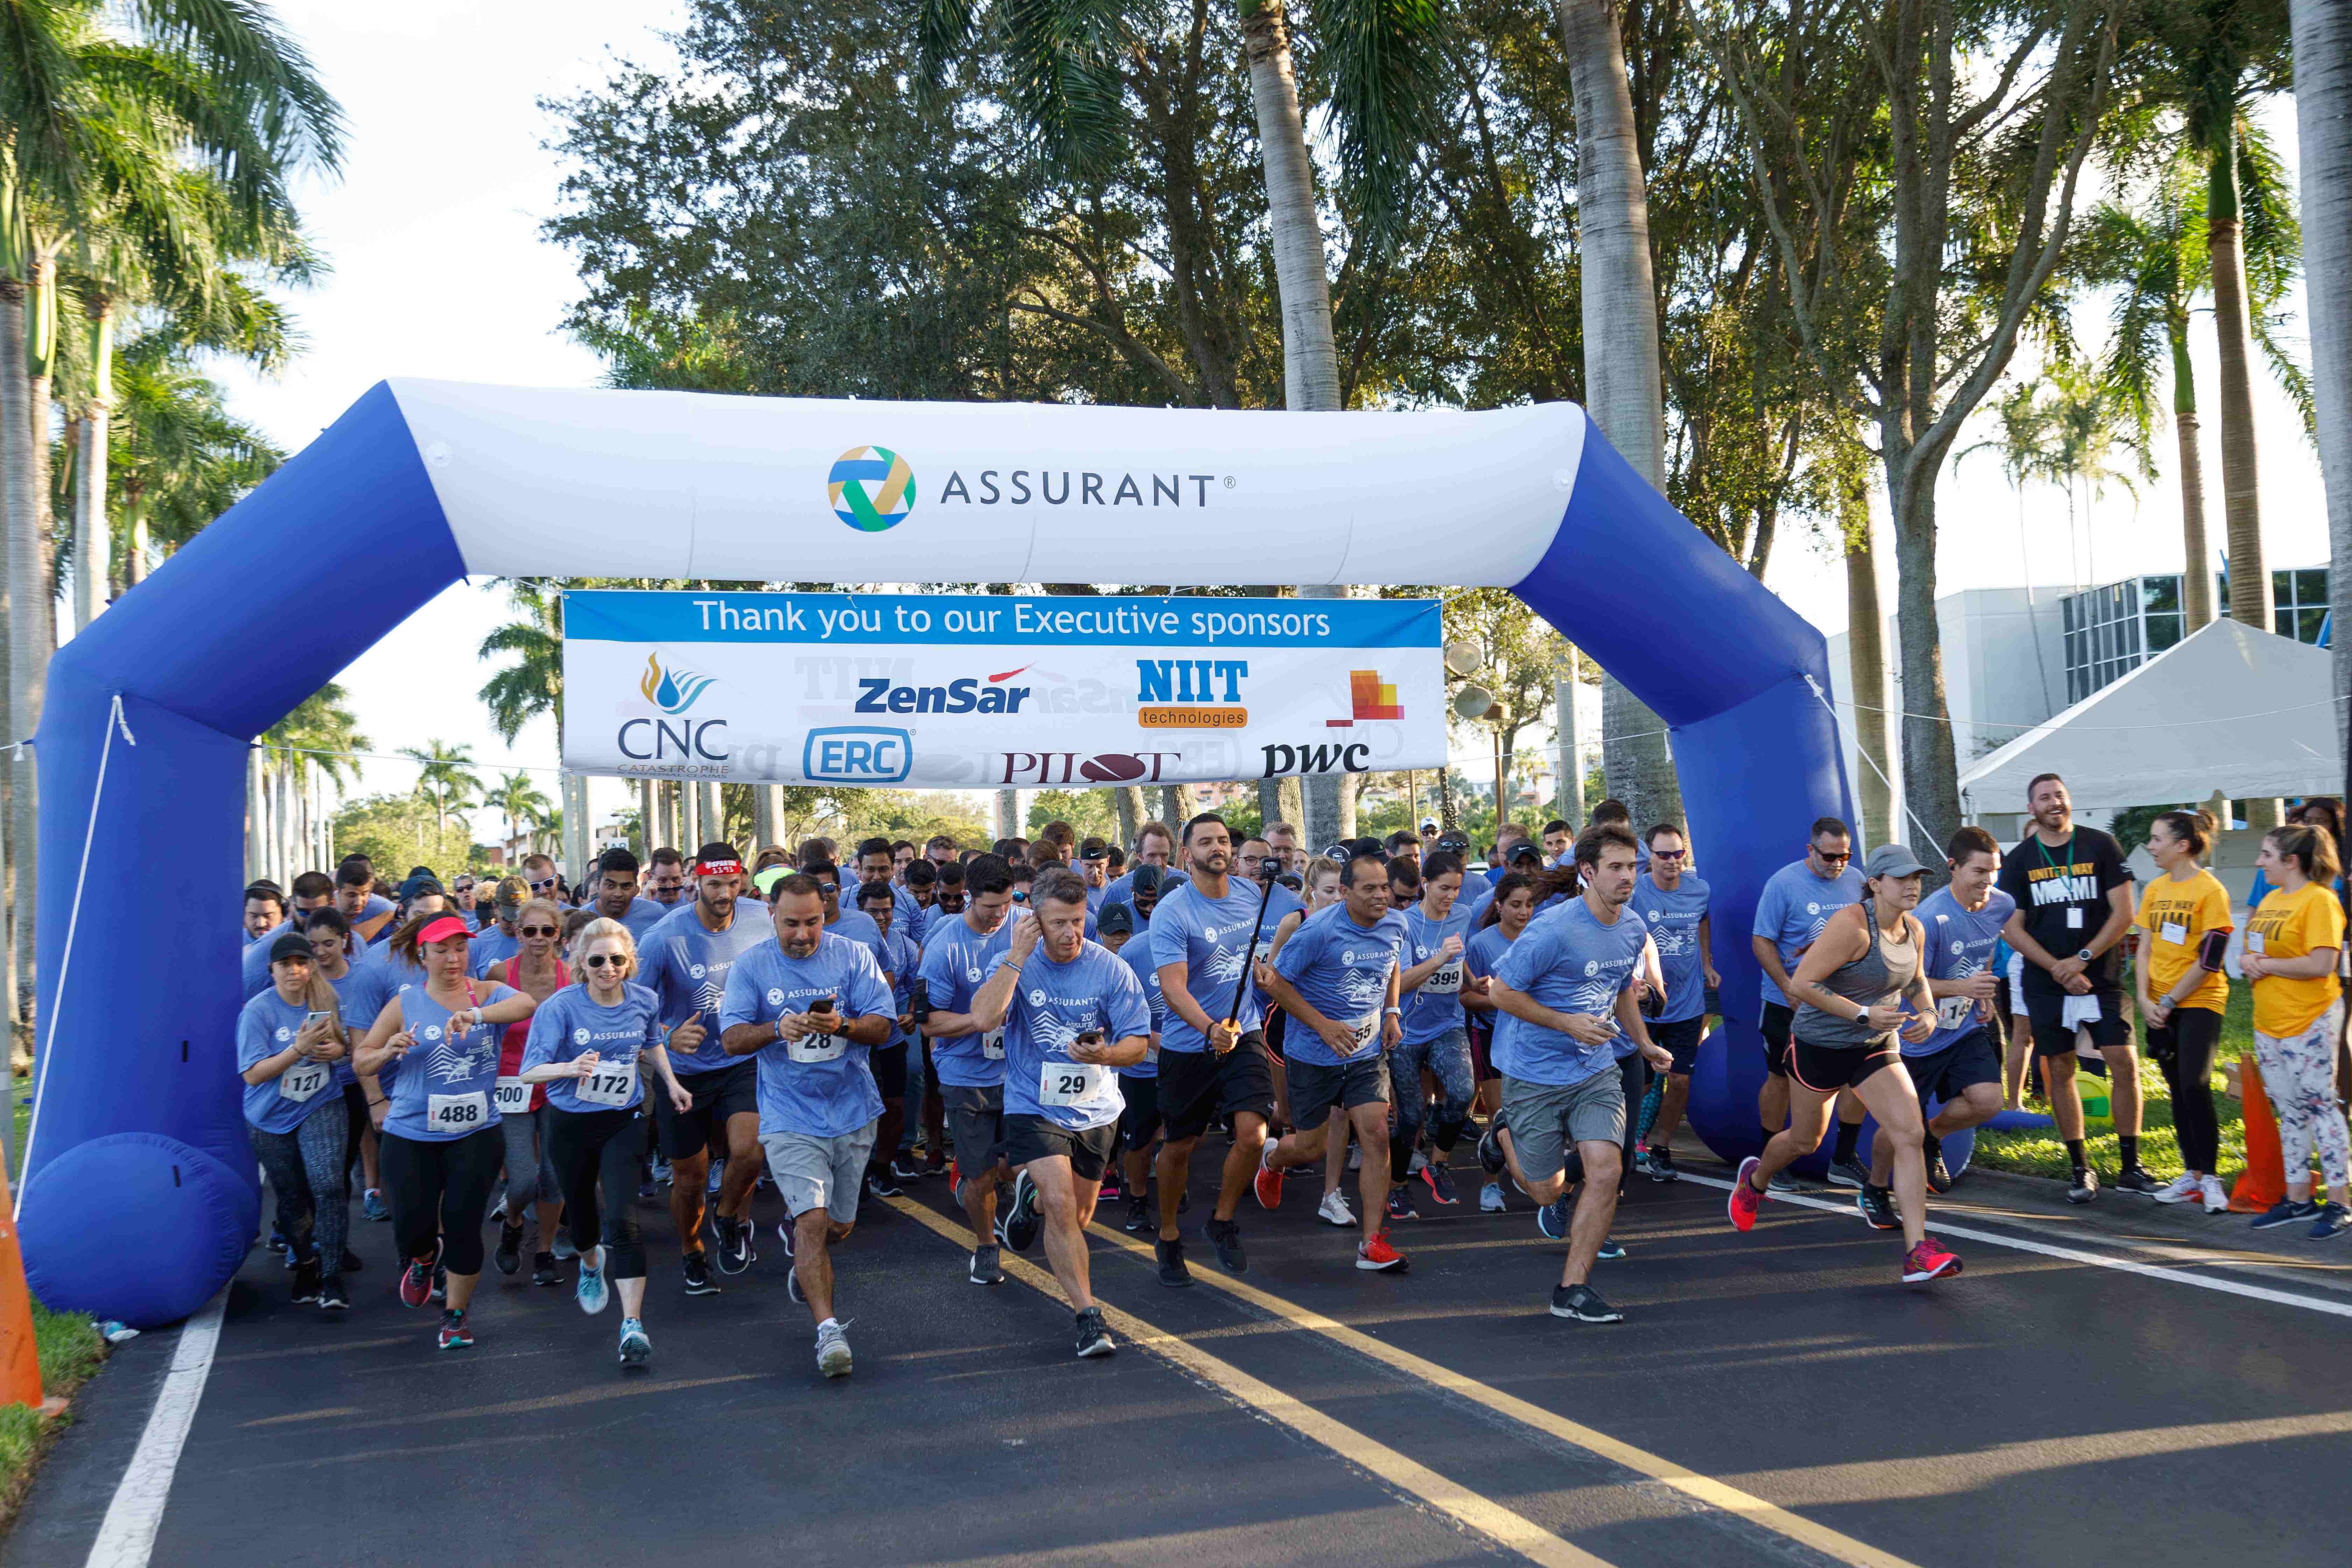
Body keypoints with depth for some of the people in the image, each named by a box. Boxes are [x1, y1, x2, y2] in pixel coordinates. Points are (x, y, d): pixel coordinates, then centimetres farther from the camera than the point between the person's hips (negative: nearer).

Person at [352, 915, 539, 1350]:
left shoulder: (487, 994, -1)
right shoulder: (405, 1004, 1)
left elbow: (526, 1005, -25)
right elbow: (360, 1062, 3)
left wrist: (474, 1015, -41)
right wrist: (388, 1051, -20)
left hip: (475, 1133, 0)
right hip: (411, 1136, 1)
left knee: (463, 1227, 0)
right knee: (413, 1228, 1)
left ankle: (455, 1315, 21)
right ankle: (424, 1260, 40)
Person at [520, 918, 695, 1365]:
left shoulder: (644, 1002, -6)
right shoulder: (560, 1007, -18)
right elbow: (530, 1070, -23)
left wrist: (671, 1084, 9)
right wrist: (570, 1068, -41)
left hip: (624, 1122, 0)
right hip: (571, 1125, 0)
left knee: (621, 1220, -15)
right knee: (581, 1213, 20)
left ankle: (632, 1325, -13)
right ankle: (591, 1263, 57)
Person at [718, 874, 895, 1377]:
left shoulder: (854, 957, -1)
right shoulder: (751, 966, -2)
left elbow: (882, 1027, -6)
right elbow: (732, 1038, -9)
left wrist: (843, 1026, -27)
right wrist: (777, 1029, -28)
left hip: (852, 1112, 2)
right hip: (790, 1119, -2)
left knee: (838, 1225, 15)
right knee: (813, 1219, -17)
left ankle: (805, 1264, 49)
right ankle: (828, 1329, -14)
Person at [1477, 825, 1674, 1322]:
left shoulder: (1634, 930, 2)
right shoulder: (1554, 931, -21)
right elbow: (1502, 992, -16)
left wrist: (1646, 1045, 11)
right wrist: (1569, 1023, -20)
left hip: (1597, 1072, 5)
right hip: (1536, 1076, -5)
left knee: (1605, 1171, -11)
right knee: (1548, 1190, 7)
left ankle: (1572, 1289, 4)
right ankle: (1503, 1137, 40)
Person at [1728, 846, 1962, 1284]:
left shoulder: (1913, 930, -1)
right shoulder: (1852, 924, -24)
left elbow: (1916, 981, 20)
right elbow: (1801, 984, -26)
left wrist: (1928, 1014, -1)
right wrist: (1863, 1014, -28)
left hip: (1876, 1047, 5)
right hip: (1821, 1045, -5)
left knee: (1909, 1133, -14)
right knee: (1805, 1141, 15)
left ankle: (1917, 1253, -15)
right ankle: (1754, 1179, 50)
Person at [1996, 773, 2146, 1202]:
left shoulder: (2101, 846, 1)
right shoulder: (2019, 860, 4)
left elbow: (2123, 914, -2)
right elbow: (2012, 929, 1)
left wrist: (2082, 959, -12)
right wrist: (2057, 969, -11)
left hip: (2100, 978, -1)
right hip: (2045, 985, 1)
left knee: (2125, 1065, -7)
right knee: (2059, 1072, 3)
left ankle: (2130, 1168, 3)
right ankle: (2081, 1170, 12)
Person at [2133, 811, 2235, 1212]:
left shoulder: (2209, 890, -10)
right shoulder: (2155, 889, 9)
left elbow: (2209, 960, -14)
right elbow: (2144, 949, 8)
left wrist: (2169, 1001, -12)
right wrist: (2144, 1000, -4)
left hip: (2199, 1002, -6)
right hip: (2160, 1005, 6)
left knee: (2195, 1086, -14)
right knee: (2178, 1090, 9)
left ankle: (2210, 1177, -4)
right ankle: (2192, 1175, 17)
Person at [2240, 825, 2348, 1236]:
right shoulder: (2271, 900, 13)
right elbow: (2255, 951, 22)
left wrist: (2267, 965, -13)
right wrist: (2247, 961, -1)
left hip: (2309, 1022, -9)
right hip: (2269, 1023, 9)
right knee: (2289, 1112, 12)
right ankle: (2298, 1199, 20)